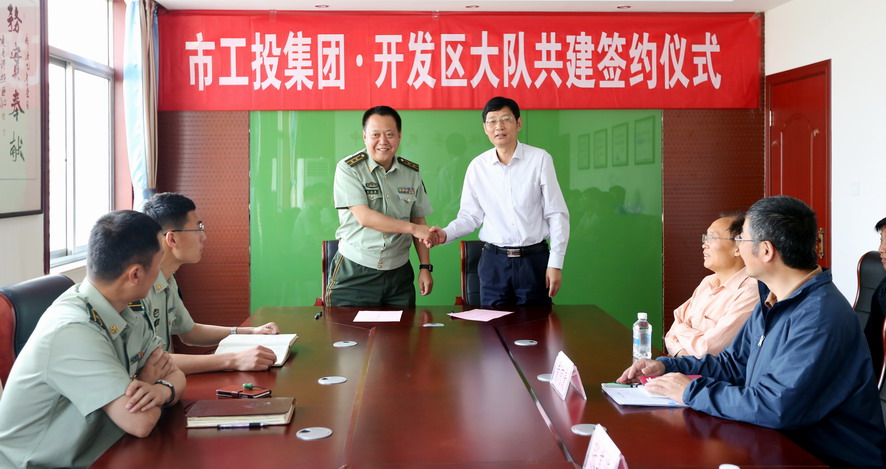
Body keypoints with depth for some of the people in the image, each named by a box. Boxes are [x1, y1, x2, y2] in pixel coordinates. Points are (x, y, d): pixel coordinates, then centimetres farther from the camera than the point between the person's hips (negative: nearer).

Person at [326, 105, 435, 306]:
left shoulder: (411, 172, 8)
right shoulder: (348, 169, -6)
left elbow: (419, 222, 12)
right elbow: (364, 217, -16)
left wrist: (425, 267, 6)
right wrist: (412, 228, -16)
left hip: (399, 274, 4)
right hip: (355, 274, -3)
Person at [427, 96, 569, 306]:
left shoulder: (540, 159, -4)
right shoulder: (477, 166, 3)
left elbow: (557, 214, -2)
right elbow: (470, 215, 8)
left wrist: (555, 263, -5)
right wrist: (446, 234, -11)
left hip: (534, 259, -1)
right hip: (494, 261, 2)